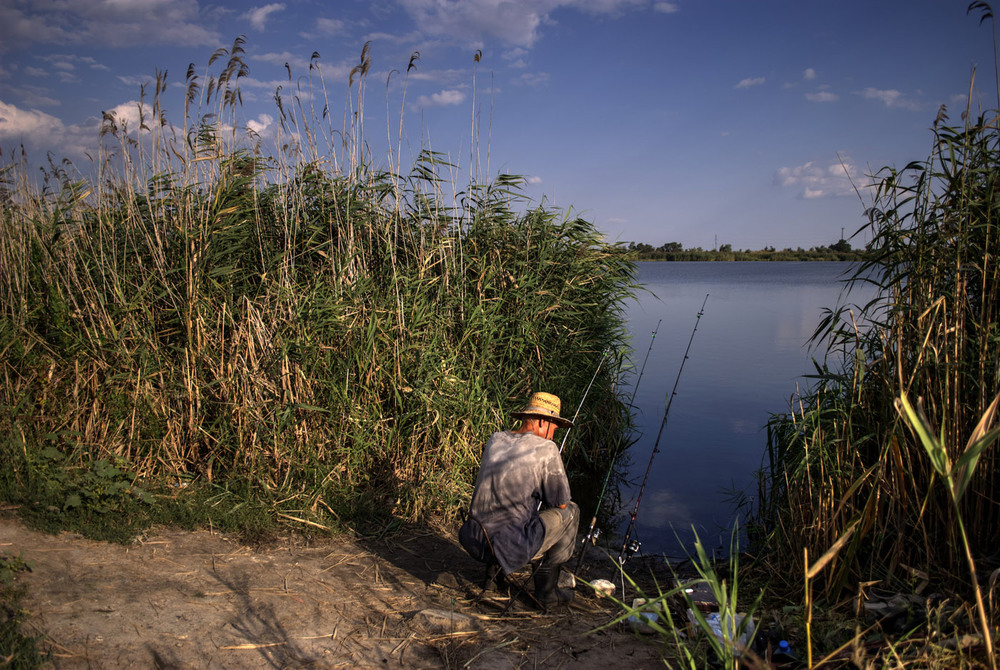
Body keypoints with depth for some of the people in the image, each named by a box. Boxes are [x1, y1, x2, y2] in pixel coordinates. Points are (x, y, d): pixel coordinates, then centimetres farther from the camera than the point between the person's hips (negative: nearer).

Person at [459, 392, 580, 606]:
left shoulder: (494, 440, 8)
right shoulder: (546, 449, -9)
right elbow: (561, 503, 0)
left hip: (475, 540, 7)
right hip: (510, 546, -7)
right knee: (570, 511, 13)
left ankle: (494, 566, 23)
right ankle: (546, 587, 16)